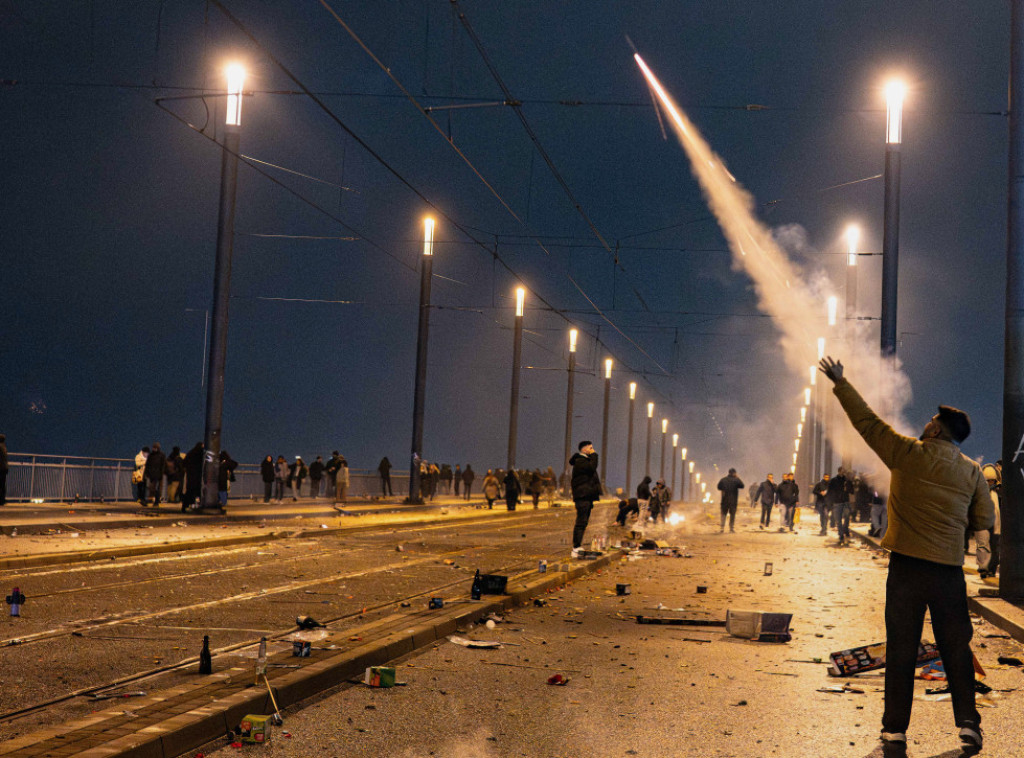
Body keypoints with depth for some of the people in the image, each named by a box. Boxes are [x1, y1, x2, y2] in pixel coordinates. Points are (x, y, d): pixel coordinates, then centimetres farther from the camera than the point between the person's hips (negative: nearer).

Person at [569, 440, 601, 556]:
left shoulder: (586, 460, 24)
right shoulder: (580, 461, -10)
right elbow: (592, 467, -26)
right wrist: (594, 455, -13)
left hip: (587, 496, 11)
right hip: (582, 496, -11)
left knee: (583, 522, 11)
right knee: (581, 521, -14)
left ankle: (577, 547, 15)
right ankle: (576, 548, -17)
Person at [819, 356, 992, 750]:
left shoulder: (910, 454, -3)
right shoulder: (972, 472, 5)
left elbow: (867, 422, 2)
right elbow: (985, 520, 8)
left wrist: (840, 383, 11)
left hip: (908, 565, -2)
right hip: (950, 569, 2)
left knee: (901, 647, 4)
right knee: (956, 647, 9)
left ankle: (895, 727, 8)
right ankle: (967, 722, 4)